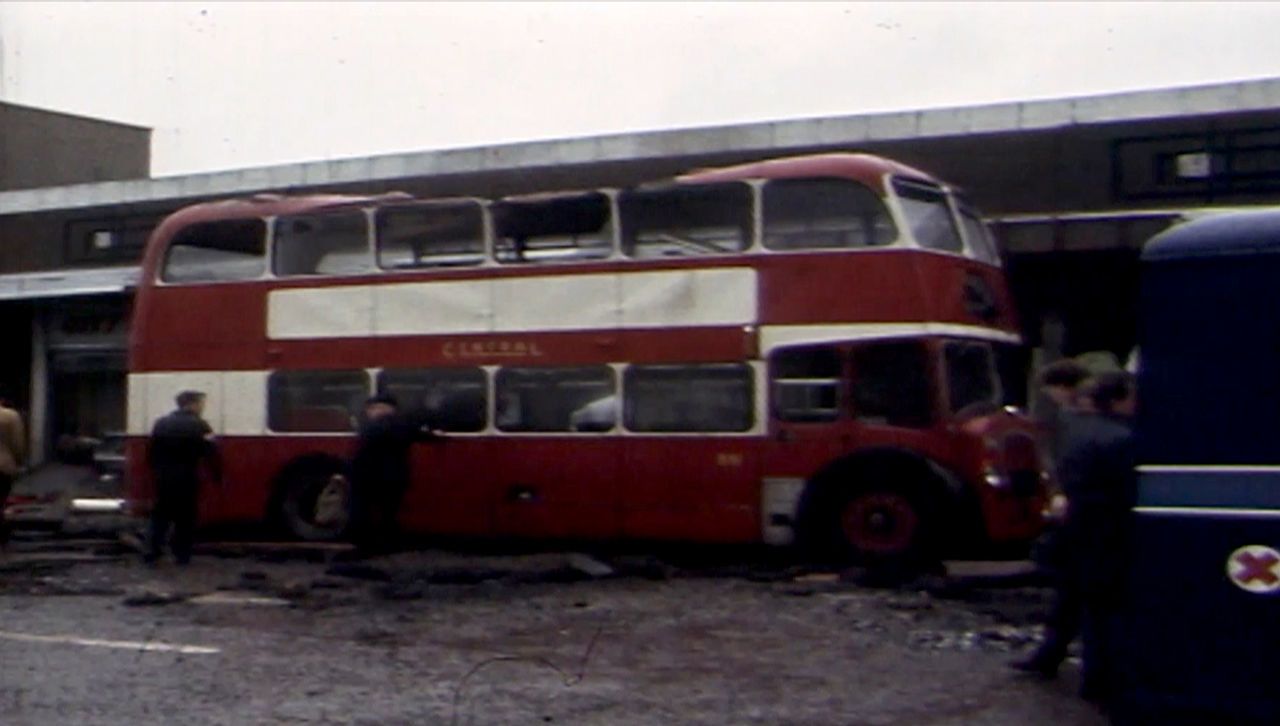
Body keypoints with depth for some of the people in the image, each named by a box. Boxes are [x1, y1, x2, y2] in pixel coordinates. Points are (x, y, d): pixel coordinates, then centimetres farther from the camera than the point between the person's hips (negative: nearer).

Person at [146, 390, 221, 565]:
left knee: (160, 516, 12)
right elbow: (211, 454, -7)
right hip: (187, 479, -4)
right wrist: (218, 476, 2)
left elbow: (151, 452, 9)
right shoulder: (200, 426, -7)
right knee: (185, 518, 6)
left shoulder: (161, 423, 7)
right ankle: (182, 555, 6)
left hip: (163, 478, 4)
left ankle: (152, 552, 5)